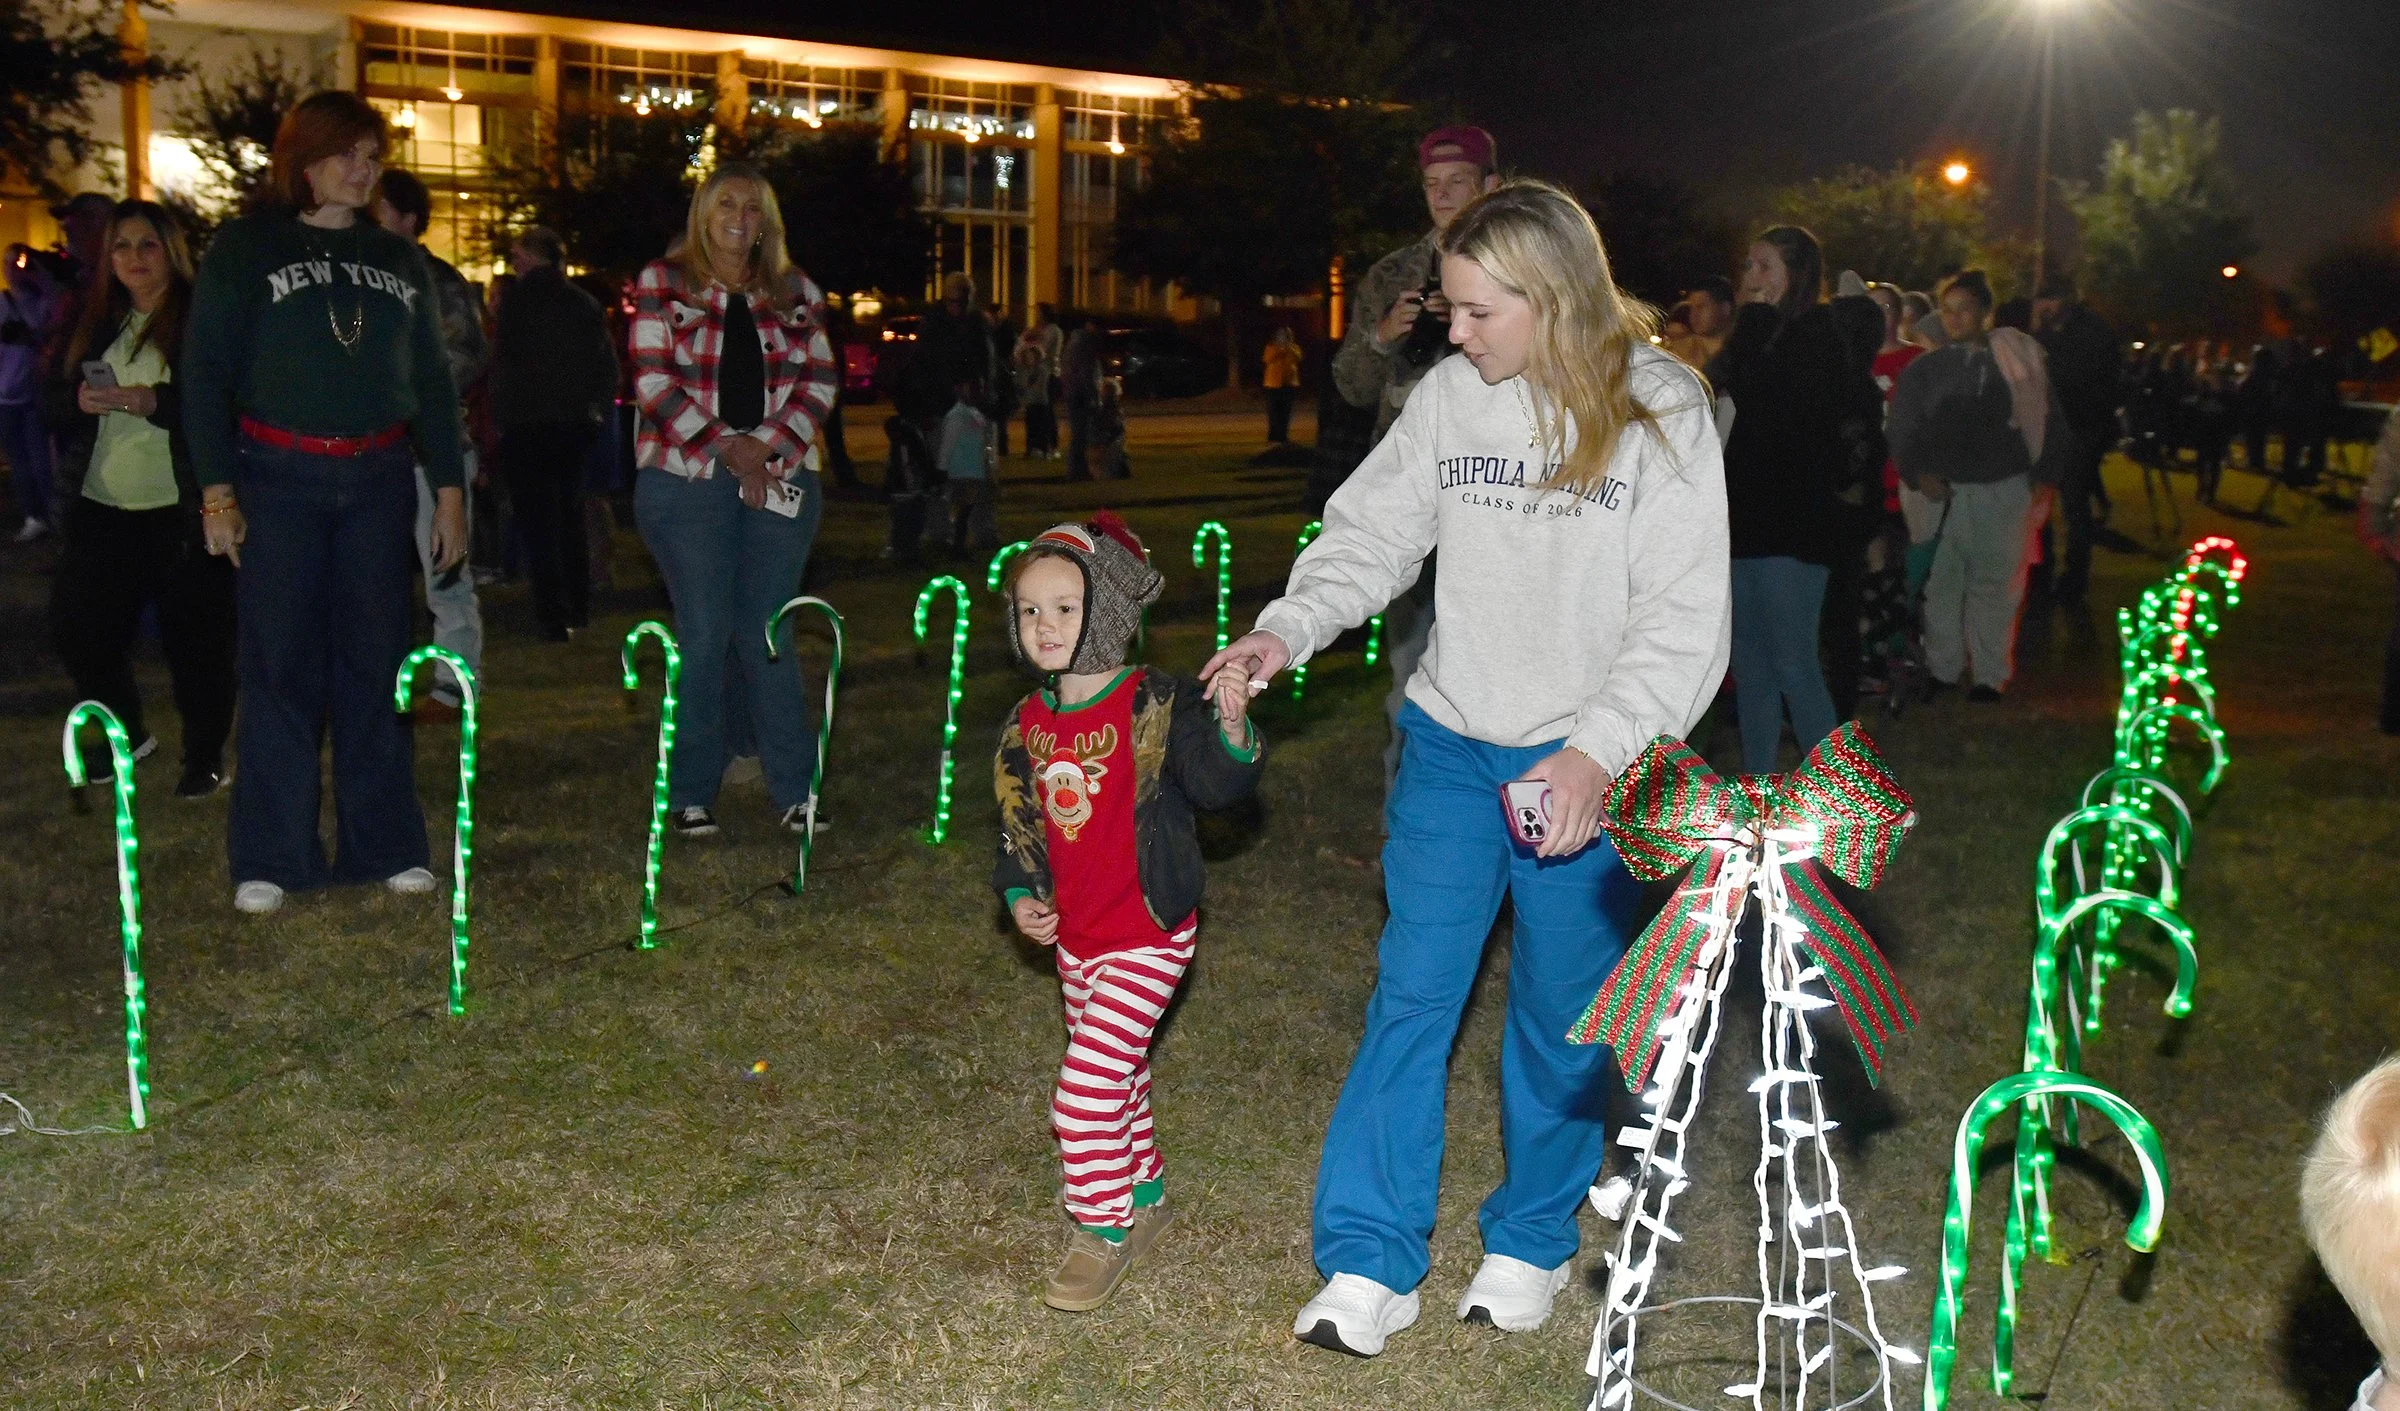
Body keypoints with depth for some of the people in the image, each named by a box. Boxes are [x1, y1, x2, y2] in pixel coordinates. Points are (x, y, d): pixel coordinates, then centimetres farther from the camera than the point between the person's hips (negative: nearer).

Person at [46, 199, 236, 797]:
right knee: (77, 625, 8)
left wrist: (149, 399, -25)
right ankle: (125, 733, 30)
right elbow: (59, 400, 15)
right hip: (101, 508, 6)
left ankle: (206, 757, 14)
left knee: (195, 637, -1)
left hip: (182, 514, -6)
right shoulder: (100, 322, 14)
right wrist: (80, 398, -8)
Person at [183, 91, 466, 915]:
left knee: (376, 661, 5)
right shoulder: (245, 249, 1)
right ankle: (268, 860, 4)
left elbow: (432, 383, 14)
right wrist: (216, 489, -11)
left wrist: (449, 490, 7)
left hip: (378, 481, 3)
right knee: (281, 665, -3)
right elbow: (205, 373, -2)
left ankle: (384, 845, 13)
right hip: (277, 477, -3)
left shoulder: (399, 262, 13)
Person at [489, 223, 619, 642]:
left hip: (528, 426, -6)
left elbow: (503, 364, -12)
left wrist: (500, 416, -4)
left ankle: (554, 619, -7)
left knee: (537, 521, -2)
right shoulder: (586, 304, 7)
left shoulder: (519, 300, -9)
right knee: (570, 516, 18)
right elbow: (609, 368, 10)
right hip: (577, 426, 6)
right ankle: (579, 611, 25)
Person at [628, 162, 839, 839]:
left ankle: (796, 790, 10)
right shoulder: (662, 283, 4)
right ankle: (691, 795, 9)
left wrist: (765, 444, -9)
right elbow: (654, 382, -4)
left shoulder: (794, 292, 12)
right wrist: (726, 448, -12)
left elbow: (819, 380, 6)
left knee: (769, 635, 4)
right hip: (686, 480, -2)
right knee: (703, 636, -2)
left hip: (780, 478, 2)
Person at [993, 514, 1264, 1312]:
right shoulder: (1028, 725, 3)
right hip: (1075, 939, 7)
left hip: (1146, 937, -7)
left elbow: (1219, 786, -21)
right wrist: (1019, 896, 1)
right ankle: (1146, 1195, 42)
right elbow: (1017, 820, 14)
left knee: (1085, 1089, -9)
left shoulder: (1156, 708, -16)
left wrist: (1231, 731, -40)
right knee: (1117, 1077, 21)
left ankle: (1103, 1231, 9)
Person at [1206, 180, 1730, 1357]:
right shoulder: (1450, 394, 0)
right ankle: (1369, 1262, 10)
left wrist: (1596, 751, -22)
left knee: (1563, 1013, 11)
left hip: (1590, 764, -2)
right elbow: (1371, 531, 3)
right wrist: (1287, 630, -14)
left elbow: (1686, 620, -12)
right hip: (1451, 742, 3)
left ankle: (1533, 1239, 32)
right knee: (1411, 994, 1)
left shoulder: (1660, 412, -10)